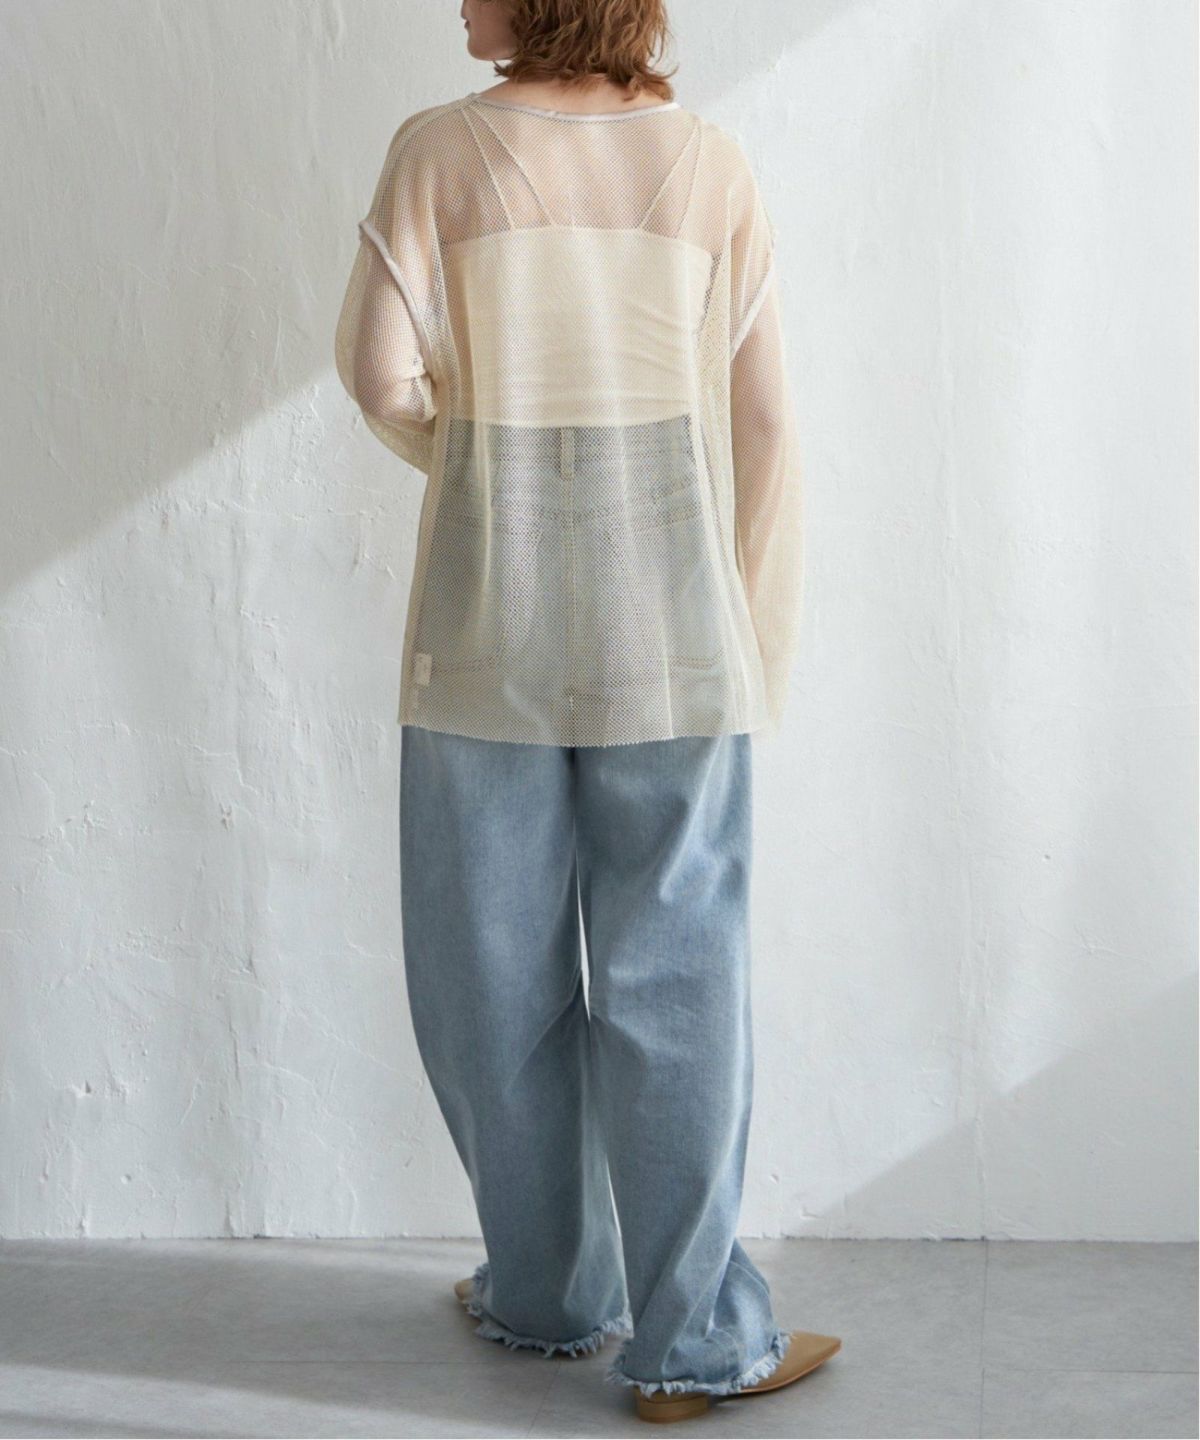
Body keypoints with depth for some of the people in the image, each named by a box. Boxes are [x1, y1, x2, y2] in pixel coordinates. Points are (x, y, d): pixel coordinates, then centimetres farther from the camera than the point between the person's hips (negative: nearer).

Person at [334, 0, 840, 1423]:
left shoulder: (439, 150, -2)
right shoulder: (712, 165, 3)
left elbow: (382, 370, -10)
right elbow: (763, 425, 1)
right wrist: (757, 653, 7)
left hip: (491, 623, -1)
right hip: (671, 626, 1)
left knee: (498, 974, 12)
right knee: (674, 976, 4)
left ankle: (548, 1291, 25)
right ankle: (692, 1340, 9)